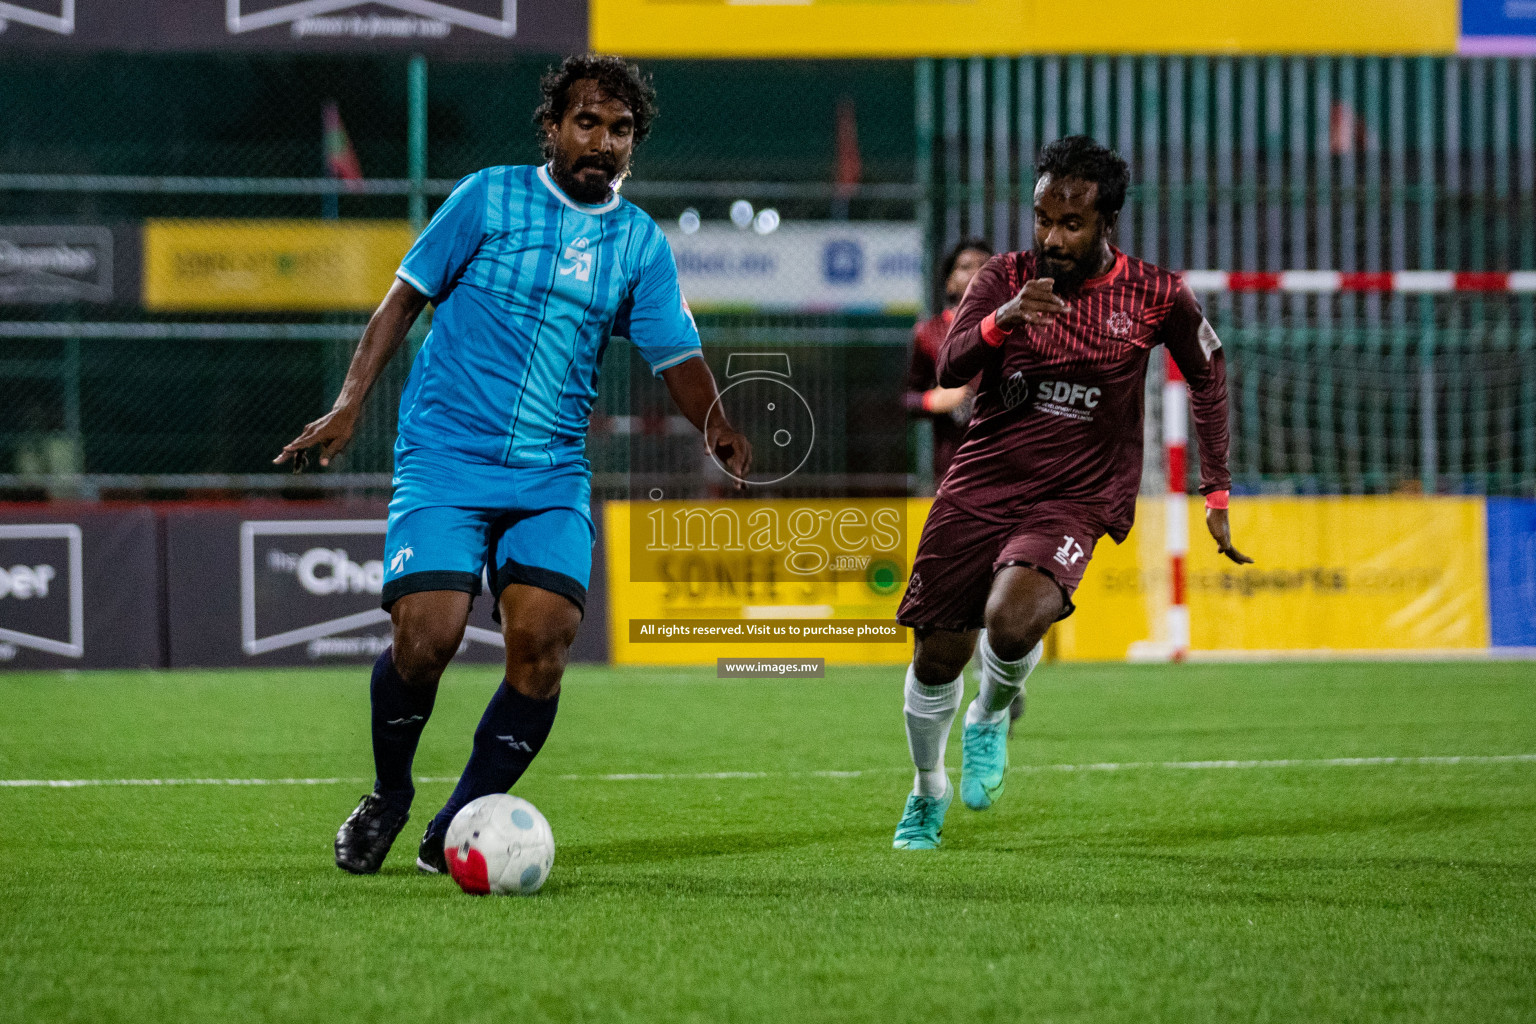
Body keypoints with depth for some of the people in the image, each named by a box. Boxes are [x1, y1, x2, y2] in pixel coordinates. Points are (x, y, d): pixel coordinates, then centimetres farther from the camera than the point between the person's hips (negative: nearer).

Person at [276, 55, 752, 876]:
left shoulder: (640, 243, 10)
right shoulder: (488, 197, 1)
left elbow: (676, 355, 8)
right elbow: (408, 294, 5)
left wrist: (716, 427, -12)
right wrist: (350, 401, -3)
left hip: (551, 476, 3)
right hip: (445, 460, -3)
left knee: (543, 639, -15)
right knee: (427, 634, -17)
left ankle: (458, 826, 1)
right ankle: (387, 800, 11)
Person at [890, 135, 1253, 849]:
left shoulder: (1154, 296, -3)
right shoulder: (1006, 278, -1)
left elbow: (1208, 375, 13)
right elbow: (949, 370, -13)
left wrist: (1216, 494, 11)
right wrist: (1002, 320, -33)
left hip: (1071, 501, -2)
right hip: (979, 487, 2)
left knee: (1012, 622, -30)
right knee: (936, 656, 3)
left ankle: (993, 715, 6)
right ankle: (928, 791, 33)